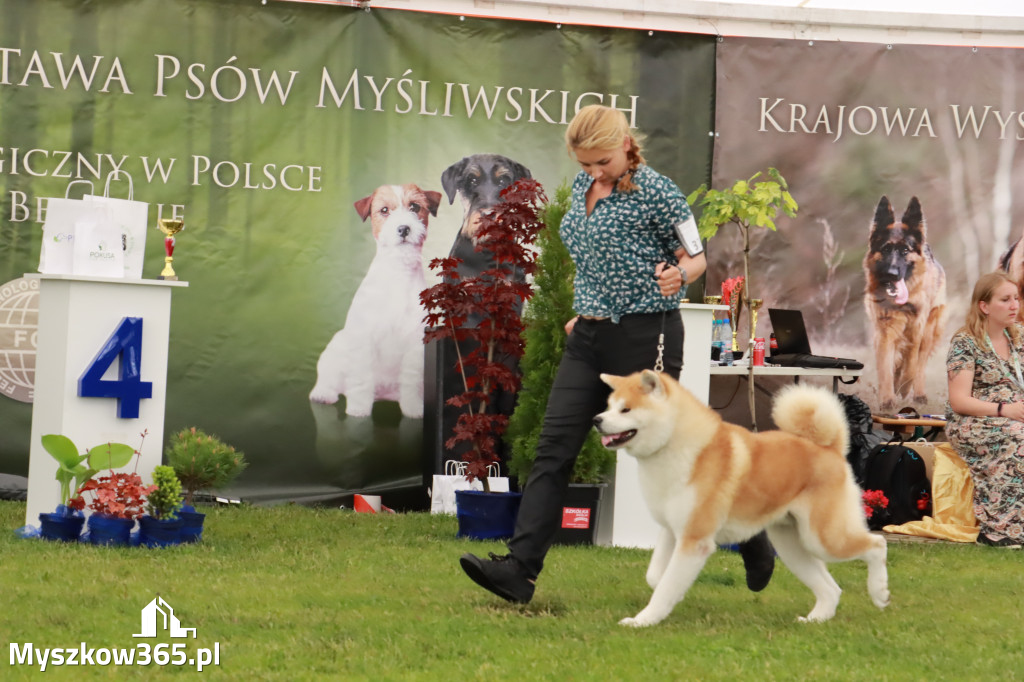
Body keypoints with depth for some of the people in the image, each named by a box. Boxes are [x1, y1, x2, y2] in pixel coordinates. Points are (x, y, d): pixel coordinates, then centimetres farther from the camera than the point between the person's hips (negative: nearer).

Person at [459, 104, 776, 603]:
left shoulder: (654, 192, -10)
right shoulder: (582, 187, 12)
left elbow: (696, 257, -5)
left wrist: (678, 273, -26)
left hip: (644, 337, -7)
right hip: (589, 338, 7)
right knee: (554, 448, -6)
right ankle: (519, 569, -13)